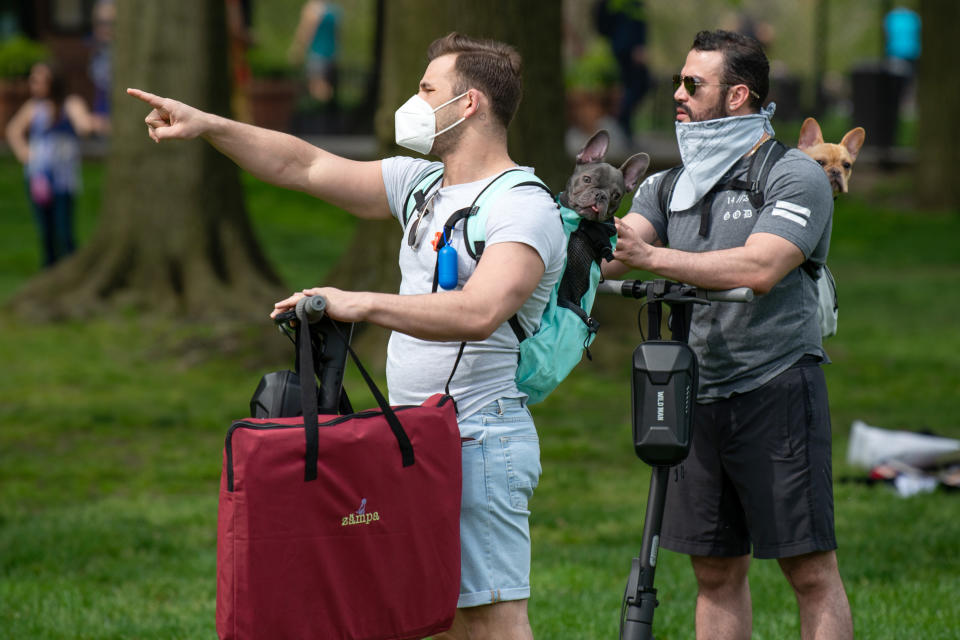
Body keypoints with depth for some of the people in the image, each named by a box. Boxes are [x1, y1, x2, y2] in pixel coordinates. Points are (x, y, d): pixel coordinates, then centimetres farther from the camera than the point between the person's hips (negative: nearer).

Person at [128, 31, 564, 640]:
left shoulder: (525, 208, -14)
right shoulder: (420, 184, 15)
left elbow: (480, 312, -31)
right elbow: (305, 166, 19)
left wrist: (361, 304, -34)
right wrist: (210, 127, 11)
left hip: (481, 441, -9)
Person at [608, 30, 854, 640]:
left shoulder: (795, 177, -5)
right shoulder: (671, 185, 15)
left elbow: (760, 268, -20)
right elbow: (614, 251, 0)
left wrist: (651, 256, -24)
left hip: (777, 390, -6)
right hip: (698, 400, 6)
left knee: (812, 571, -5)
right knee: (717, 573, 9)